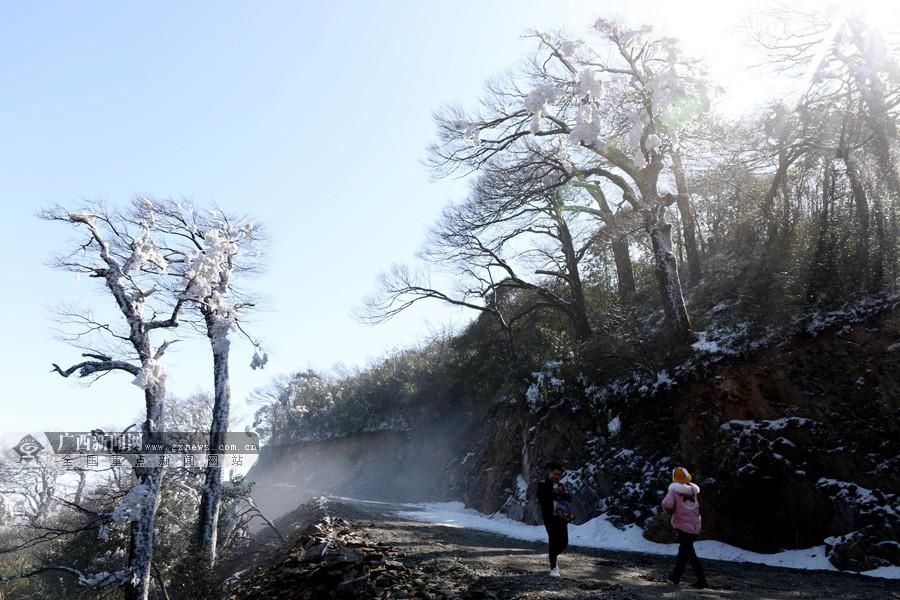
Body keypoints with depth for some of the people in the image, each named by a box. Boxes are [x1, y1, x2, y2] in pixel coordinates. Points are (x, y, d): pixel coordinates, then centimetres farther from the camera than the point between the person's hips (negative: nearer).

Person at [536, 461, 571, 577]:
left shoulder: (561, 486, 18)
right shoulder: (542, 485, 0)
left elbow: (569, 499, 9)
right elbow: (541, 498, -14)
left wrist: (562, 493, -10)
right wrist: (554, 493, -17)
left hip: (561, 517, 5)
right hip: (549, 517, -5)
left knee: (564, 542, 3)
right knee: (553, 541, -9)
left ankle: (553, 558, 31)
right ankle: (553, 567, 4)